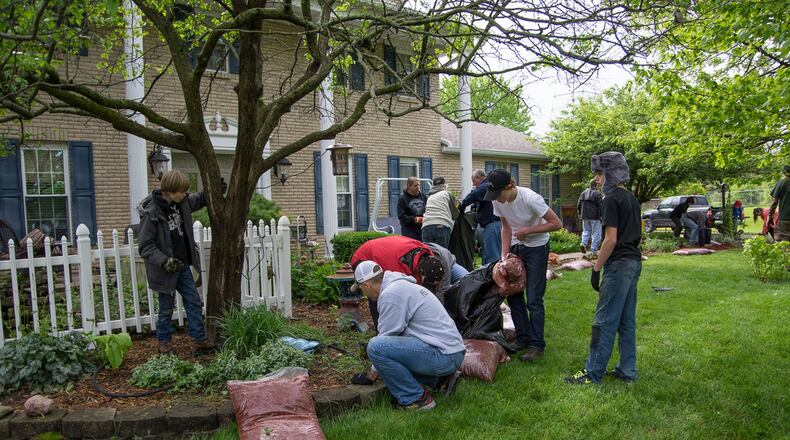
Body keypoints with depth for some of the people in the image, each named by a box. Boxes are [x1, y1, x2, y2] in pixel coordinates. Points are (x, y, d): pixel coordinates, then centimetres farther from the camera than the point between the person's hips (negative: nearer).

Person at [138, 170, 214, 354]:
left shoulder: (181, 203, -1)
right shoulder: (151, 213, -21)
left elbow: (200, 199, 20)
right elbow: (145, 246, -19)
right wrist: (164, 261, -29)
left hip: (182, 265, 7)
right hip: (166, 269, -6)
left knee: (194, 302, 8)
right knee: (167, 308, 8)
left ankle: (199, 338, 17)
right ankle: (164, 341, 28)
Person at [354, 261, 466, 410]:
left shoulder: (390, 294, -13)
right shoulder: (401, 284, 18)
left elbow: (387, 336, -8)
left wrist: (375, 369, 10)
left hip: (442, 355, -10)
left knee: (375, 346, -17)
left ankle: (415, 398, -5)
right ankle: (441, 380, 17)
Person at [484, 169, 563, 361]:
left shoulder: (530, 198, -28)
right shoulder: (497, 201, -10)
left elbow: (556, 223, -23)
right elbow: (506, 227, 3)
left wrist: (527, 230, -24)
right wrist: (504, 255, -5)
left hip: (537, 248, -6)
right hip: (516, 247, 6)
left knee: (533, 300, -7)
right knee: (513, 295, 9)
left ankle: (536, 345, 4)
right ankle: (522, 338, 23)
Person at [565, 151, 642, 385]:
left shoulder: (612, 199, -13)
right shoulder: (632, 198, 14)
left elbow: (611, 239, -18)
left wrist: (596, 269, -14)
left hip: (618, 264, -9)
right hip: (634, 262, 9)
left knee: (604, 321, -4)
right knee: (627, 320, 13)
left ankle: (593, 373, 2)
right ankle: (627, 371, 20)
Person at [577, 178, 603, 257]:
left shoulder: (583, 193, 8)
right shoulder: (598, 194, -10)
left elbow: (579, 205, 12)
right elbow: (600, 206, -15)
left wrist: (580, 214, 22)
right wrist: (601, 216, -8)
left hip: (585, 217, 5)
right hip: (595, 217, -5)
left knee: (586, 231, 18)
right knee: (596, 233, 2)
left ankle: (584, 244, -5)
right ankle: (593, 250, 0)